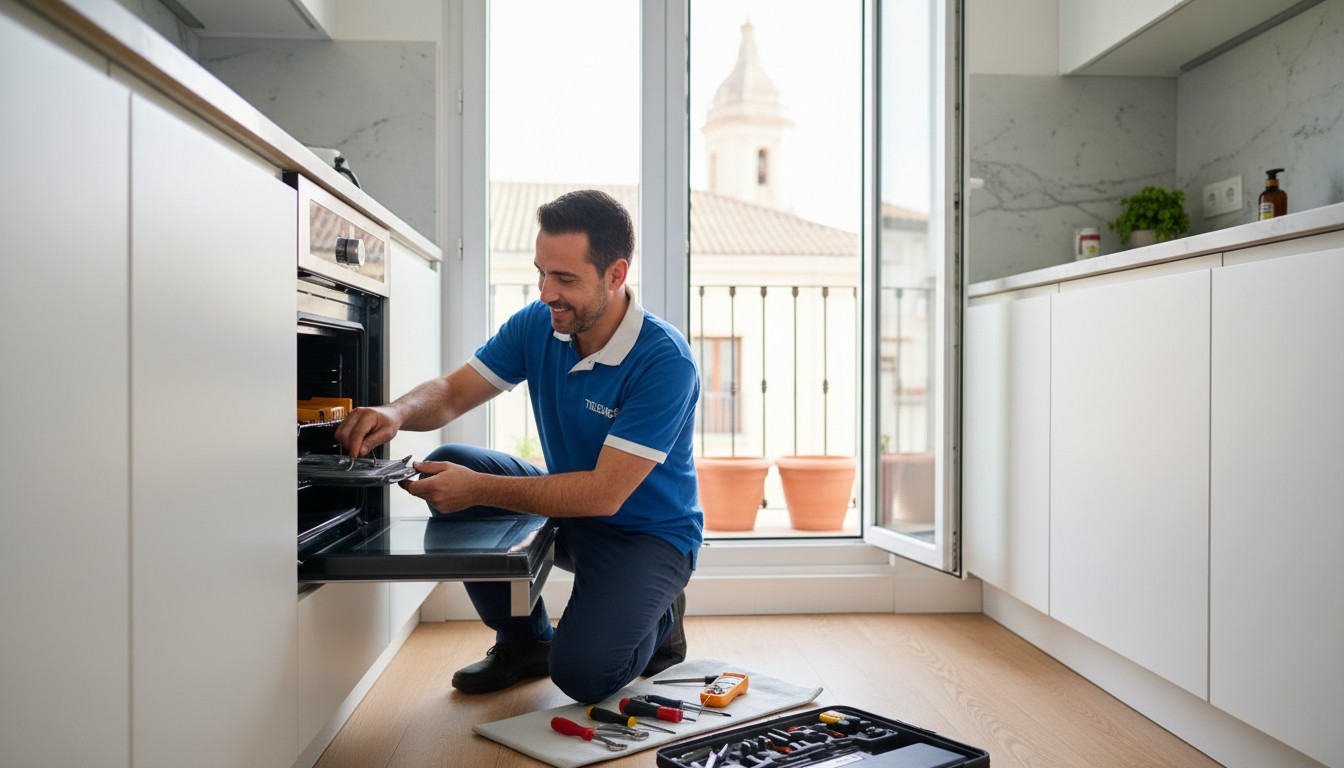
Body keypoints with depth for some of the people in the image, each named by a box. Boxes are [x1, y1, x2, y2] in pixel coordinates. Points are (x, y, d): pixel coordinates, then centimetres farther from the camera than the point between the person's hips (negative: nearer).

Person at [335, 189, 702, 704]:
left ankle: (657, 620, 12)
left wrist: (480, 489, -34)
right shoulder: (537, 325, -8)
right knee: (449, 469, -15)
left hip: (647, 532, -6)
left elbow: (603, 493, -30)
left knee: (582, 672, -27)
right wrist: (396, 413, -28)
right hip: (568, 511, 7)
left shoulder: (665, 362, -27)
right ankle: (524, 641, 4)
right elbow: (451, 393, -4)